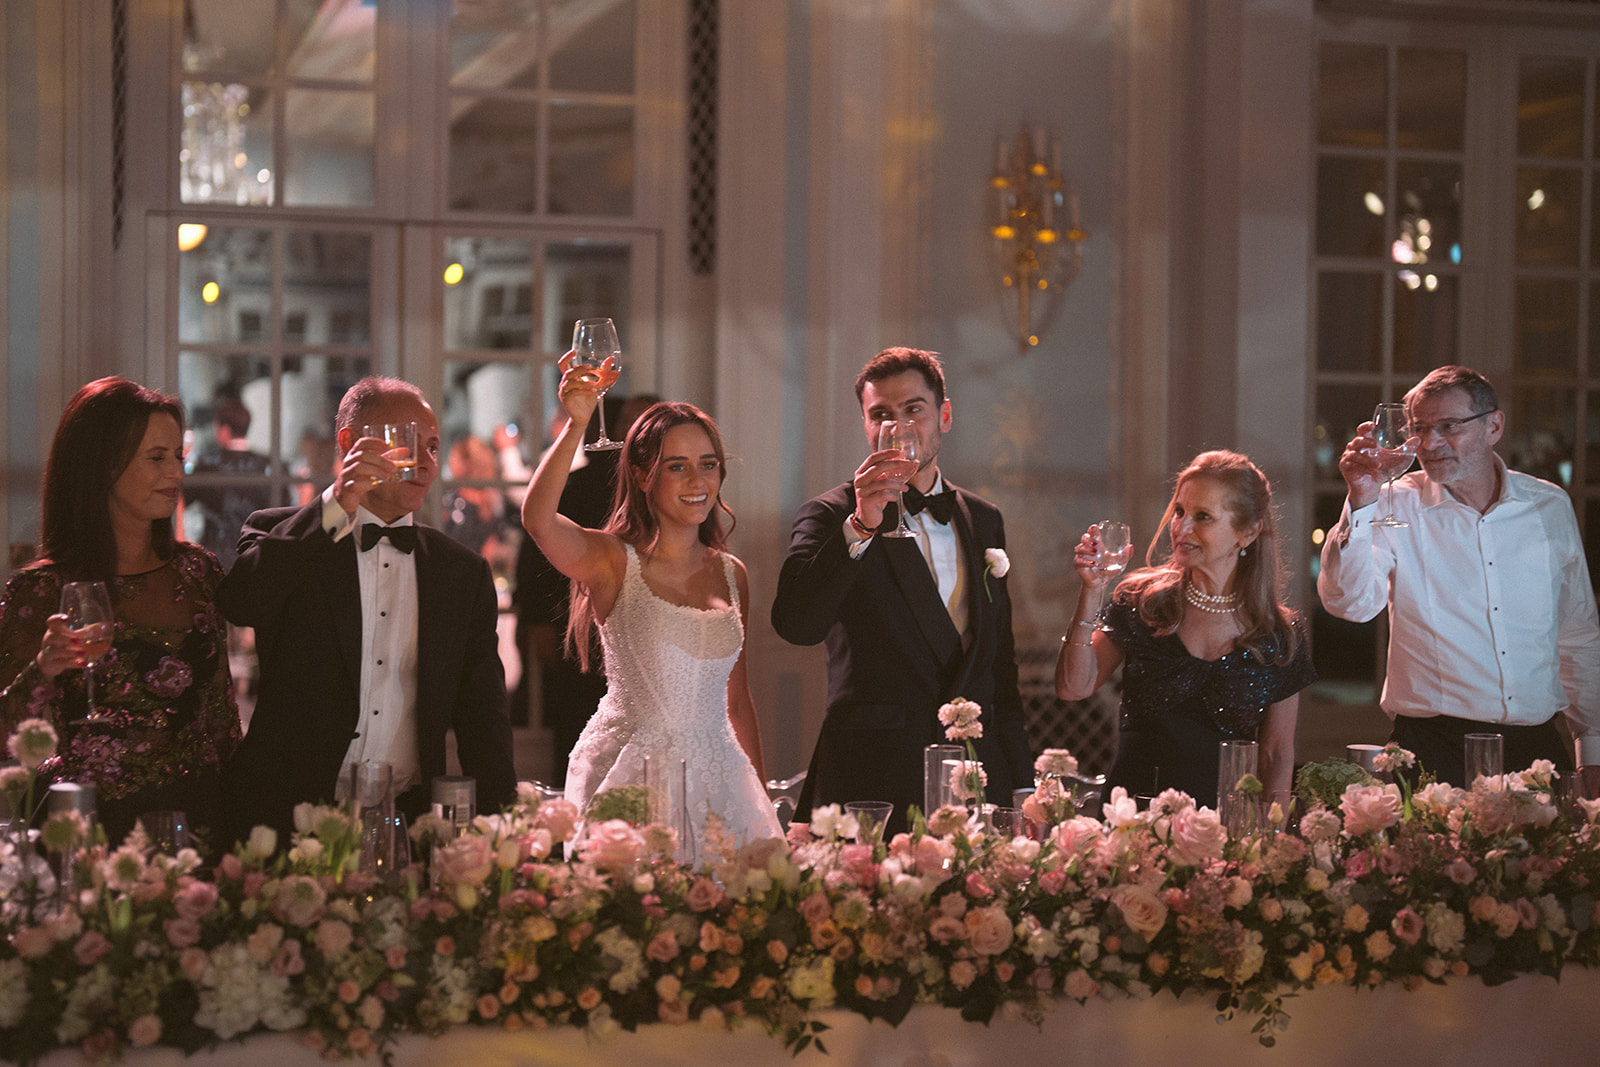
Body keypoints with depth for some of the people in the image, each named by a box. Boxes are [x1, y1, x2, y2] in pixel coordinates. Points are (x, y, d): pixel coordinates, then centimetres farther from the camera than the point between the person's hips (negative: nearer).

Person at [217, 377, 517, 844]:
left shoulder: (464, 572, 15)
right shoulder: (280, 535, 7)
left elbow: (481, 712, 15)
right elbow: (239, 603, -14)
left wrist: (499, 820, 3)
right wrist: (337, 505, -17)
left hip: (410, 818, 2)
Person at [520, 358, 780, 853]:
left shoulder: (732, 575, 10)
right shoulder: (613, 561, -4)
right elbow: (537, 518, -26)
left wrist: (762, 800, 15)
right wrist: (576, 424, -35)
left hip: (717, 775, 4)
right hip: (629, 775, -4)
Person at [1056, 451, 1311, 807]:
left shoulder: (1280, 634, 5)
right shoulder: (1143, 601, 4)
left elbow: (1278, 755, 10)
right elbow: (1073, 687, -3)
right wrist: (1090, 593, -9)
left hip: (1220, 813, 1)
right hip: (1133, 811, 0)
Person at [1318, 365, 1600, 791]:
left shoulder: (1550, 505, 9)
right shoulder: (1399, 507, 1)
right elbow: (1350, 603, -16)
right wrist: (1361, 502, -26)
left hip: (1536, 743, 3)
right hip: (1433, 751, -3)